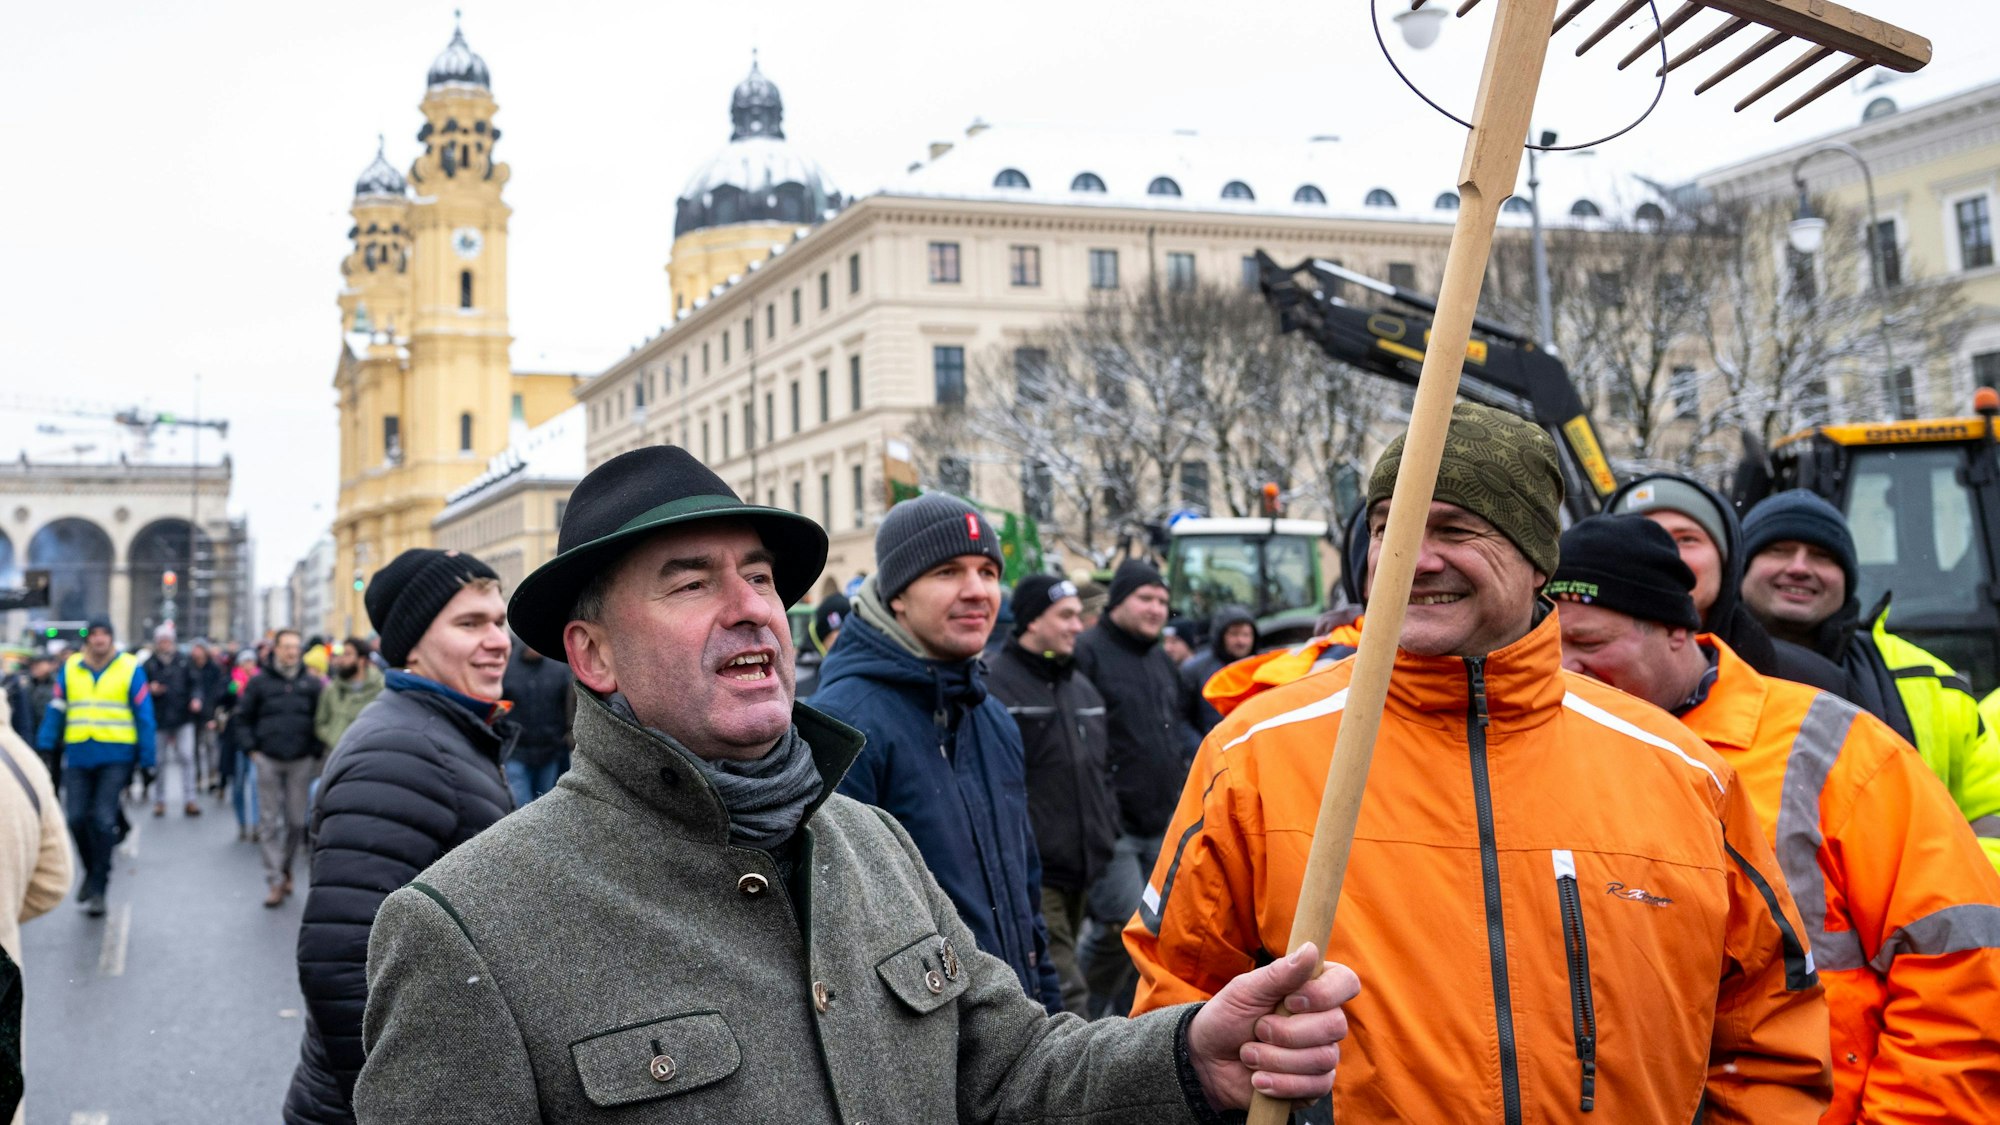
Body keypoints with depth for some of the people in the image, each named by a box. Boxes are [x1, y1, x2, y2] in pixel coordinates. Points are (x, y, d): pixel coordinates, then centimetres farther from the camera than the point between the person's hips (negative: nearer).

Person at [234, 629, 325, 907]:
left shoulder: (312, 683, 5)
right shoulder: (259, 682, 3)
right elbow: (243, 718, 8)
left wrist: (316, 753, -1)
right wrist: (251, 750, -1)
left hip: (301, 763, 1)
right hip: (268, 761, -1)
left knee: (297, 821, 5)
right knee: (270, 822, 0)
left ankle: (286, 867, 26)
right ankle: (274, 881, 3)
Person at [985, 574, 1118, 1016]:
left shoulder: (1082, 688, 17)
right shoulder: (996, 686, -12)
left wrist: (1107, 830, 17)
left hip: (1081, 869, 8)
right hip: (1032, 872, -8)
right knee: (1064, 987, -11)